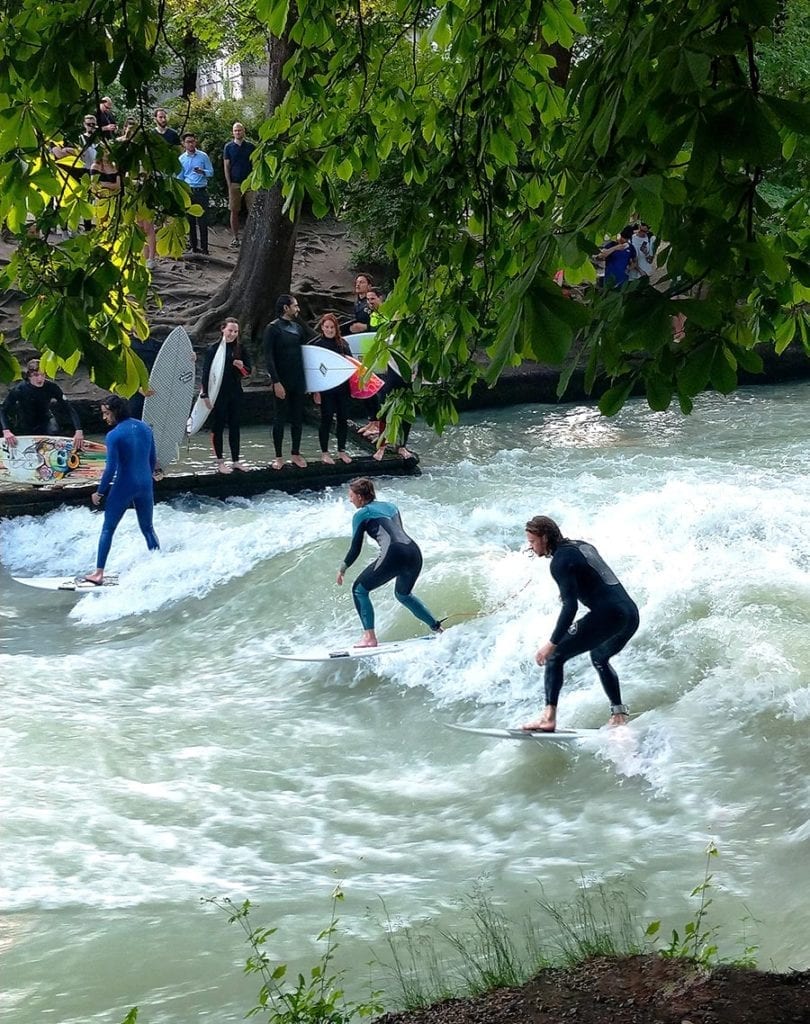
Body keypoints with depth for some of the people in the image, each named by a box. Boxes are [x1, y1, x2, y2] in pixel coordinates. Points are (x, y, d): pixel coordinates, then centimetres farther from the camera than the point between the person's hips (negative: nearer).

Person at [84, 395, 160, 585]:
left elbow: (111, 468, -17)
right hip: (145, 486, 5)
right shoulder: (145, 428, 4)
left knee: (107, 530, 5)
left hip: (123, 487, -5)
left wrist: (99, 492, -6)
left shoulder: (114, 435, -14)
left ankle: (99, 573, 4)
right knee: (148, 529, 19)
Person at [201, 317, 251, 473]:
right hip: (219, 394, -4)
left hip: (235, 393, 4)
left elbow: (248, 371, 9)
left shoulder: (239, 349, 4)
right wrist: (205, 394, -16)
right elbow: (206, 372, -10)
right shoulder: (214, 349, -8)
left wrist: (242, 367, -14)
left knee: (234, 426, 9)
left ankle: (235, 461, 17)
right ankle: (220, 462, 10)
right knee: (218, 426, 3)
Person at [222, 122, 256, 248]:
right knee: (234, 211, 2)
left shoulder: (250, 146, 6)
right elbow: (226, 166, 4)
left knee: (252, 210, -6)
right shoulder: (228, 147, 6)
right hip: (235, 183, 0)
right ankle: (235, 238, 7)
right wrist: (229, 184, -4)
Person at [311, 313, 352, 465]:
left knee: (343, 418, 7)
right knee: (326, 419, 0)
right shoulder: (317, 344, -4)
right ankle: (324, 452, 10)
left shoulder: (342, 343, 8)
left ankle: (342, 451, 19)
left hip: (343, 388, 4)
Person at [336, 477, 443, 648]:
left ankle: (370, 637, -3)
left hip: (394, 555, -7)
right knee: (403, 594, 32)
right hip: (414, 552, 7)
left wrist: (342, 568, 22)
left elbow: (355, 549, 8)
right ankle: (438, 629, 30)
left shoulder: (361, 514, 8)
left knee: (359, 589, 9)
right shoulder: (390, 506, 26)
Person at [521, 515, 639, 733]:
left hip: (607, 615, -9)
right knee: (599, 658, 34)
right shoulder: (582, 545, 18)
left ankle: (549, 717, -13)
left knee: (555, 656, -3)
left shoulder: (560, 561, -8)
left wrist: (552, 643, -18)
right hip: (632, 613, 9)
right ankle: (619, 715, 30)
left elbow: (570, 606, -17)